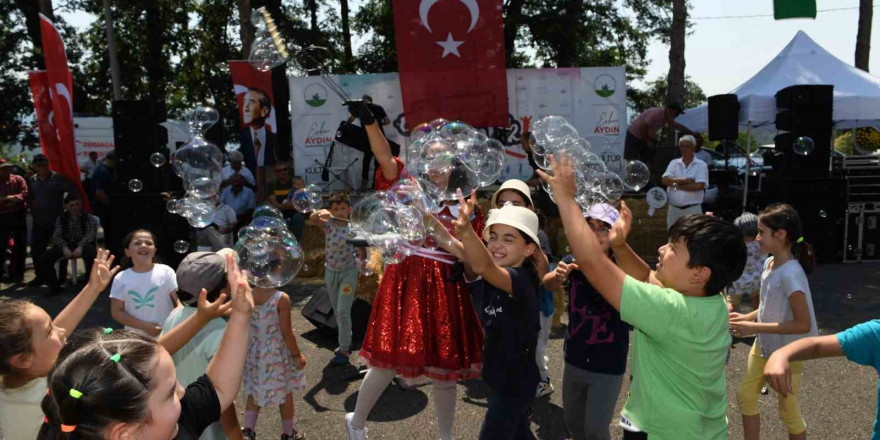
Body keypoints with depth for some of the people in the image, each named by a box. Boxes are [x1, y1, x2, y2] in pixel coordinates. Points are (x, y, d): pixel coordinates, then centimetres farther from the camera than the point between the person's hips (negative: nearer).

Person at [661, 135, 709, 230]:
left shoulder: (701, 165, -1)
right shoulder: (674, 163, 9)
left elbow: (700, 185, -14)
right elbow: (665, 180, -5)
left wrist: (676, 185, -9)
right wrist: (685, 180, -14)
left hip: (693, 209, -3)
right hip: (674, 208, 4)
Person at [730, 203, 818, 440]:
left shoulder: (791, 274, -28)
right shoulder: (769, 263, -2)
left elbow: (804, 324, -28)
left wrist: (755, 327, -27)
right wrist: (747, 317, -2)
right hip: (763, 346, 8)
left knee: (788, 412, 10)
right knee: (745, 396, 17)